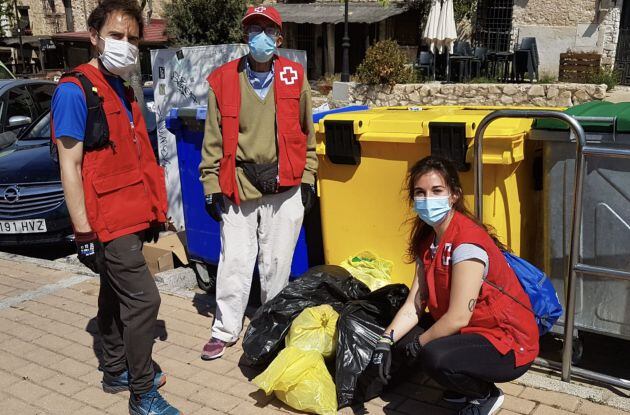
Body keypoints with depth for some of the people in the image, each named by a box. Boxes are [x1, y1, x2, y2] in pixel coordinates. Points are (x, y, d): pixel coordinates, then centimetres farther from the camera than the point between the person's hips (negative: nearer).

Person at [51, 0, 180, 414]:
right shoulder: (74, 91, -12)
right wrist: (83, 232, -18)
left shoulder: (122, 89, 14)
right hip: (108, 221, -9)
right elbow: (70, 166, -15)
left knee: (115, 296, 19)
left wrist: (152, 210, 19)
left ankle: (116, 371, 33)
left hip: (130, 216, 9)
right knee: (143, 300, -8)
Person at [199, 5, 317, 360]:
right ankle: (226, 329, 19)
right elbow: (214, 139, 3)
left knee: (277, 262, 10)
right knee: (234, 261, 3)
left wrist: (308, 178, 6)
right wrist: (212, 186, 0)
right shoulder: (223, 80, 1)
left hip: (284, 187, 1)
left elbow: (306, 133, 10)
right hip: (237, 187, 0)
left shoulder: (295, 77, 3)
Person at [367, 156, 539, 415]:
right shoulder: (427, 239, 3)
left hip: (509, 343, -8)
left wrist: (418, 343, -12)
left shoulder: (467, 241, -24)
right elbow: (414, 305, -2)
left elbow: (458, 317, -25)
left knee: (436, 357, -32)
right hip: (469, 332, 8)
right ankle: (464, 386, 16)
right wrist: (385, 341, -15)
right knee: (399, 342, -4)